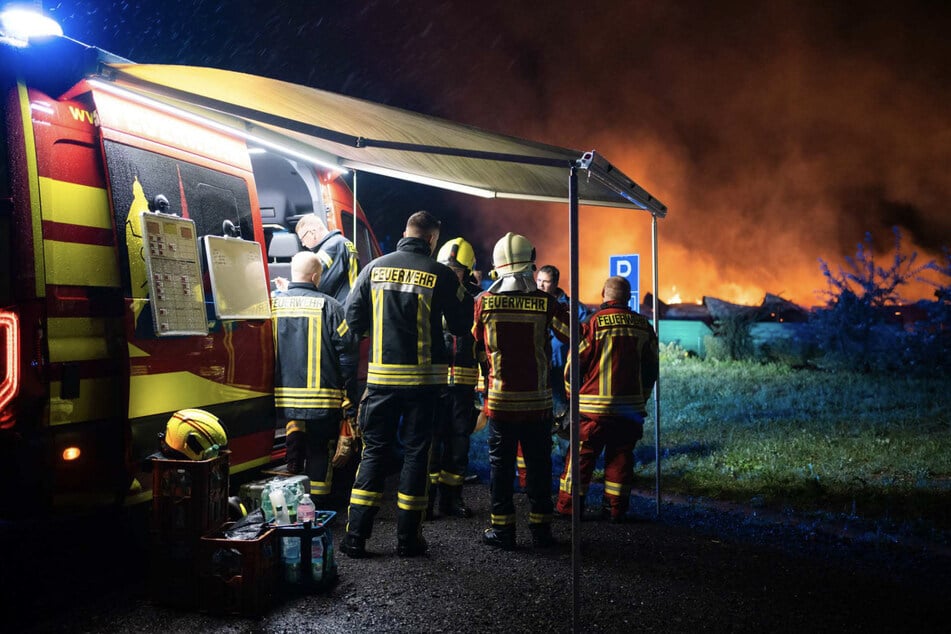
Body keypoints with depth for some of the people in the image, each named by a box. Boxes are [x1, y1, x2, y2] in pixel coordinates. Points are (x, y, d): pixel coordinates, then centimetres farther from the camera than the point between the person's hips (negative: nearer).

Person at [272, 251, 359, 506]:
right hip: (323, 395, -2)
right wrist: (342, 381, 7)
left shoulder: (274, 303, 1)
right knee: (319, 451, 8)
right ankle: (316, 504, 12)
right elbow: (347, 349, -7)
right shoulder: (328, 305, -8)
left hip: (284, 393, 2)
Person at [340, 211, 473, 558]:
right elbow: (461, 325, 2)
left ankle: (356, 536, 8)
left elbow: (353, 317, 3)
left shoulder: (375, 268, 2)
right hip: (423, 377, -2)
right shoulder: (440, 274, -5)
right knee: (416, 452, 8)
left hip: (381, 375, 2)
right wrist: (461, 293, 19)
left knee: (374, 450, 9)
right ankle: (408, 538, 12)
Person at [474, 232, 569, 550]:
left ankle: (502, 528, 12)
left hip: (500, 398, 0)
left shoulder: (484, 301, -5)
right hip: (538, 399, 0)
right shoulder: (545, 302, -7)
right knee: (538, 463, 10)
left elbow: (477, 349, 6)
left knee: (500, 463, 9)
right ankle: (541, 528, 16)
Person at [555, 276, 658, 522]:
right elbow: (651, 369, 12)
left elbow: (575, 363, -3)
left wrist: (573, 396, 13)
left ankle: (568, 505, 10)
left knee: (581, 455, 5)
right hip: (631, 407, 3)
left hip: (595, 406, -3)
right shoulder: (643, 326, 5)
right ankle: (616, 508, 14)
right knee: (621, 456, 11)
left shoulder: (594, 323, -8)